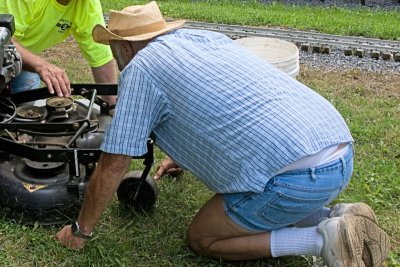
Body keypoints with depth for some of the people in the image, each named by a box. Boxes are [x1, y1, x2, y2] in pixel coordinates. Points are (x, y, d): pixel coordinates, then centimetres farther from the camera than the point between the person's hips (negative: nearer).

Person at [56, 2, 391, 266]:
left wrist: (81, 230, 17)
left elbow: (112, 166, 2)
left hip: (297, 176, -9)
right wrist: (183, 157, 57)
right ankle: (340, 217, 13)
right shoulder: (207, 37, 23)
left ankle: (324, 239, -2)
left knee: (202, 238, 12)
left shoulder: (140, 67, 1)